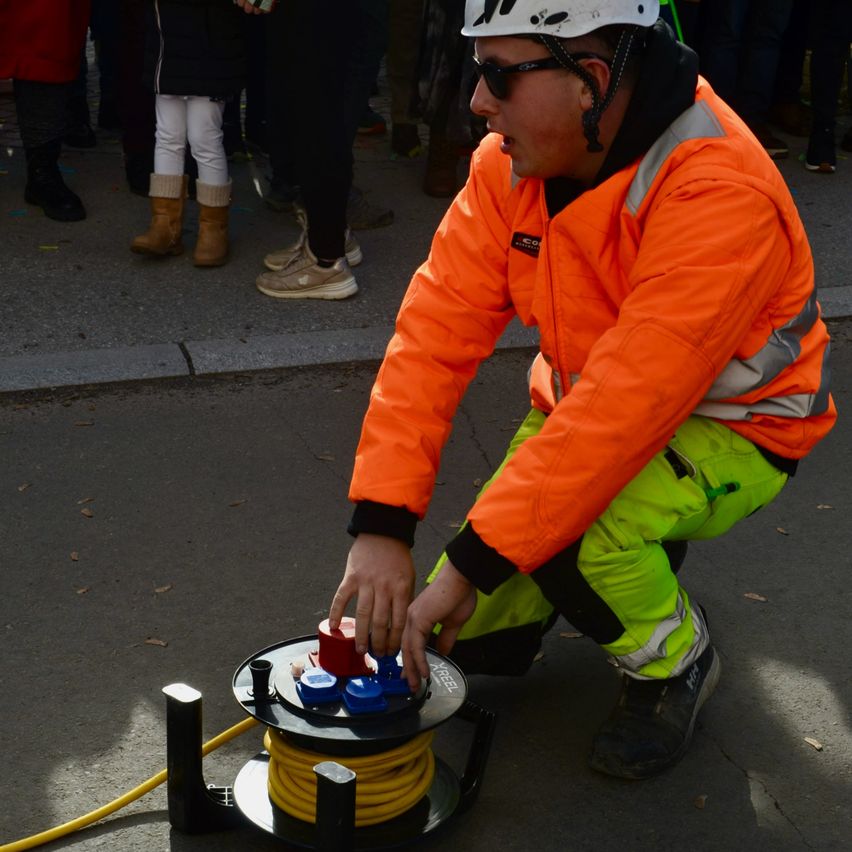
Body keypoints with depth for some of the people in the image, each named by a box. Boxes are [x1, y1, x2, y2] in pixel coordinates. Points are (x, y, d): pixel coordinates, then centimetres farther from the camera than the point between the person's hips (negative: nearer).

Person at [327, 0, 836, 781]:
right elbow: (437, 330, -16)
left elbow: (626, 405, -37)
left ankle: (675, 658, -2)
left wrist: (470, 562, -35)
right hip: (583, 411, 6)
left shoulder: (720, 194, -34)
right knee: (460, 633, -2)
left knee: (565, 529, -35)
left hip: (730, 427, -6)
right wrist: (381, 526, -25)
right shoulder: (512, 162, -13)